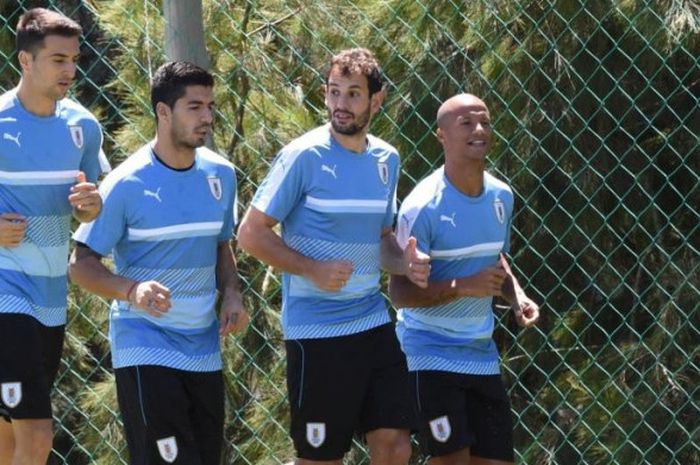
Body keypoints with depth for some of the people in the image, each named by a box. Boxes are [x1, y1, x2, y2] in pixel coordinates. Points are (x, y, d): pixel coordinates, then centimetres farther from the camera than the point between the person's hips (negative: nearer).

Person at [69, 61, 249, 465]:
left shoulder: (221, 174, 6)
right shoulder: (127, 183, -12)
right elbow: (82, 263, -10)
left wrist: (232, 295, 1)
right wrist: (132, 290, -29)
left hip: (205, 351, 6)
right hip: (145, 349, -6)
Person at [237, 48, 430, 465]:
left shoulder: (386, 159, 8)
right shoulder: (304, 156, -11)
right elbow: (252, 233, -9)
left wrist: (405, 263, -2)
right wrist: (312, 270, -21)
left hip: (374, 324, 6)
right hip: (317, 332, -6)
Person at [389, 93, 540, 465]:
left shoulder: (501, 197, 4)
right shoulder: (423, 206, -17)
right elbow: (400, 291, -18)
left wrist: (516, 295, 2)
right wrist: (462, 287, -29)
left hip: (482, 353, 7)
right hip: (432, 352, -7)